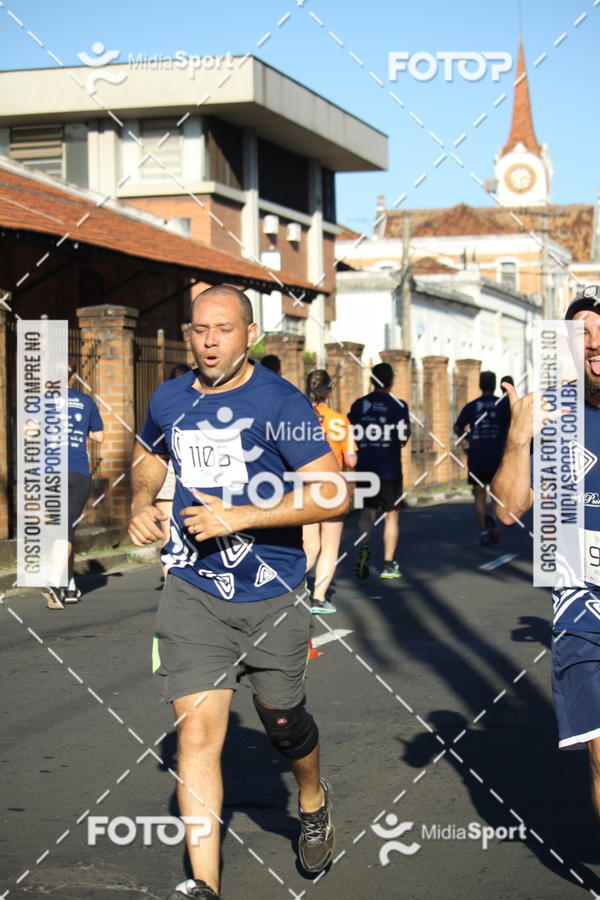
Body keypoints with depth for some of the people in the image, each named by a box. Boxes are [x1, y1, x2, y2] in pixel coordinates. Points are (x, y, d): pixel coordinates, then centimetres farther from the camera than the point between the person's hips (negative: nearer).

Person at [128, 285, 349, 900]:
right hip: (192, 592, 3)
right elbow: (148, 455, 27)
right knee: (196, 731, -8)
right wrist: (141, 502, 5)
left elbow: (333, 495, -16)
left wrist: (237, 517, -21)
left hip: (272, 596, -2)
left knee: (282, 721, 15)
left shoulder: (281, 403, -11)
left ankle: (313, 802, 48)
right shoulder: (168, 400, 4)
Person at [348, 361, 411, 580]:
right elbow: (403, 439, -7)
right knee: (391, 514, 6)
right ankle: (389, 565, 7)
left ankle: (363, 549, -13)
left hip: (365, 467, 2)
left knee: (367, 511, 13)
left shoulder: (358, 405, 3)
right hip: (390, 469, -2)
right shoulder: (398, 405, -6)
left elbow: (351, 436, 5)